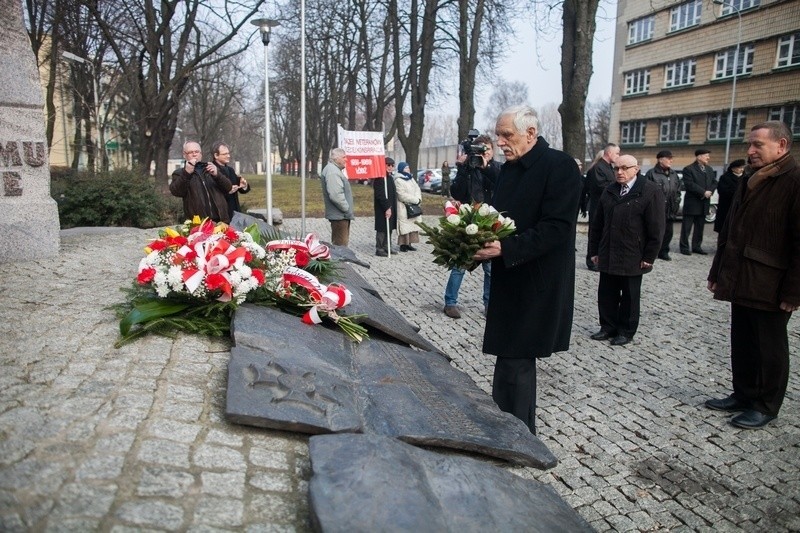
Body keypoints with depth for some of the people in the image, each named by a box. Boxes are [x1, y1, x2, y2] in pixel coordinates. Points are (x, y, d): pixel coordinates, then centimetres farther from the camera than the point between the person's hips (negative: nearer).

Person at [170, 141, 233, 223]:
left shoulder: (211, 168, 17)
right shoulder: (179, 173, 9)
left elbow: (228, 188, 6)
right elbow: (176, 192, -10)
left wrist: (217, 175, -11)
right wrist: (186, 173, -20)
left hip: (219, 220, 3)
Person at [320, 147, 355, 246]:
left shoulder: (335, 170, 18)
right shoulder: (332, 172, -17)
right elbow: (336, 195, -27)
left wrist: (348, 210, 19)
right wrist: (348, 210, -18)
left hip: (341, 215, 11)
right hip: (339, 215, -11)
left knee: (338, 244, 17)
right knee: (341, 245, -9)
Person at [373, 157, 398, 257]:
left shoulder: (390, 177, 15)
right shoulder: (380, 178, -15)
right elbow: (380, 195, -22)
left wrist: (392, 207, 15)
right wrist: (387, 208, -23)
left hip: (390, 207, 9)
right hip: (382, 209, -9)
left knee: (389, 228, 14)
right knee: (382, 229, -4)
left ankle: (386, 248, 23)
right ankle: (379, 249, 3)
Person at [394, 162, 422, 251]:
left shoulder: (410, 178, 14)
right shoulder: (398, 180, -13)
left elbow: (417, 188, 9)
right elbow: (403, 195, -20)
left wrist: (418, 198, -12)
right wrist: (416, 200, -16)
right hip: (403, 207, -8)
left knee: (412, 224, 9)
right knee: (404, 226, -8)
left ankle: (408, 243, 15)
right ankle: (403, 244, -4)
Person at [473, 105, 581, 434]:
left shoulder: (560, 166, -12)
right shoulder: (508, 169, 12)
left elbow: (556, 228, -21)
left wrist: (505, 249, -27)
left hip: (537, 286, -8)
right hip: (509, 281, 8)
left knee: (514, 364, -6)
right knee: (518, 361, 16)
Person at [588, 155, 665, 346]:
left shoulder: (651, 192, -7)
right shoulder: (609, 191, 10)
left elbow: (656, 228, -9)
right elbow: (597, 223, 12)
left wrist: (649, 257, -11)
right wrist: (594, 250, 9)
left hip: (633, 258, -5)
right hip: (607, 256, 5)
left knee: (630, 296, 8)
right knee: (606, 294, 10)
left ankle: (626, 331, 20)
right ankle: (608, 327, 24)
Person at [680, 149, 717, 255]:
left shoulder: (710, 170, 16)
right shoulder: (688, 169, -7)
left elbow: (714, 182, 12)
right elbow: (690, 185, -17)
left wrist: (709, 192, -9)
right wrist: (703, 192, -18)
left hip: (704, 203, 7)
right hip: (692, 202, -7)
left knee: (700, 227, 11)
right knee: (687, 226, -3)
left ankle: (697, 246, 18)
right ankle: (684, 247, 2)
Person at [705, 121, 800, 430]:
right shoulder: (750, 179, 13)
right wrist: (717, 272, 15)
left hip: (770, 287, -7)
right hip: (740, 282, 7)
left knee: (769, 348, 7)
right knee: (741, 343, 16)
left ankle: (765, 406, 20)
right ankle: (744, 395, 30)